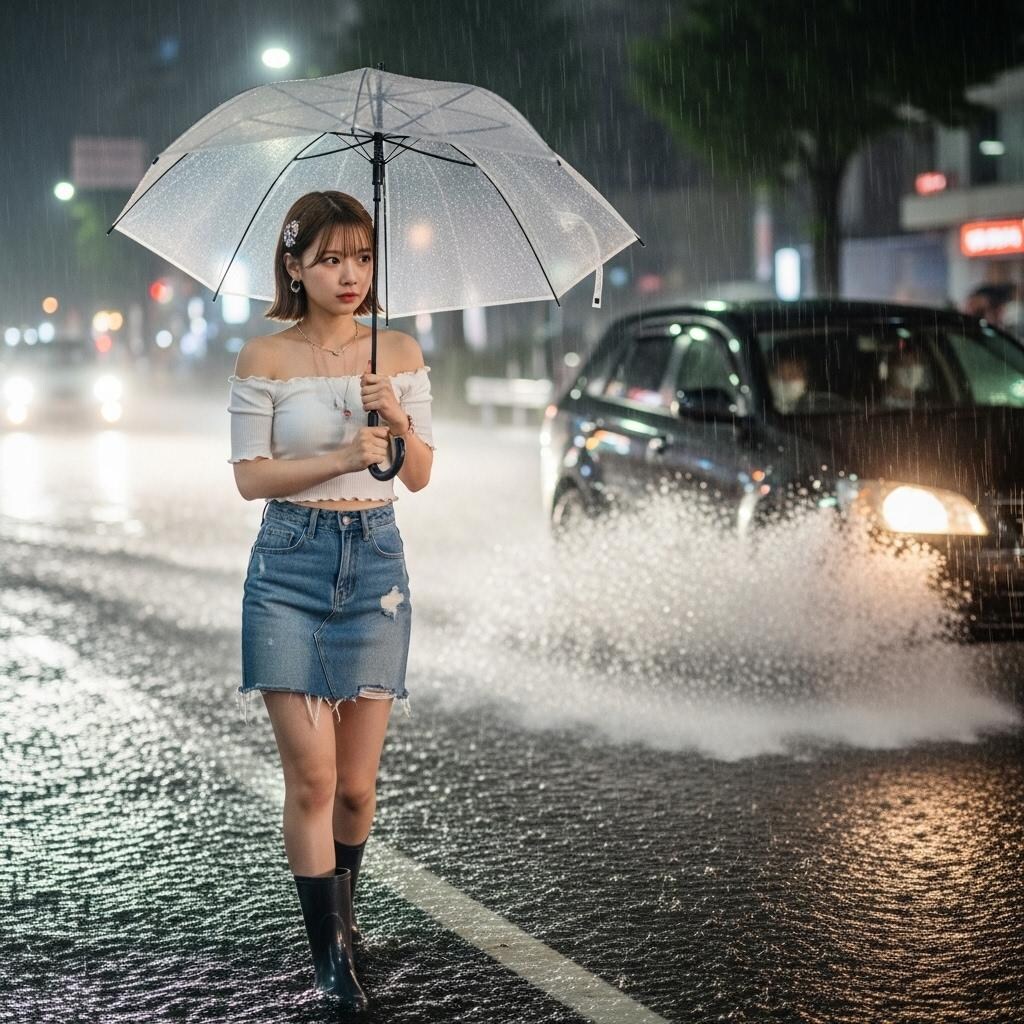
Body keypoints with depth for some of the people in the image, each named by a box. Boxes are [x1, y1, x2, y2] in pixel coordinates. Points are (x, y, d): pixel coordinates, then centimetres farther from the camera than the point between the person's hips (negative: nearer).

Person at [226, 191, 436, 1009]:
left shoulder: (399, 354, 5)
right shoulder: (266, 359, -3)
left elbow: (420, 476, 4)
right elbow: (251, 476, -5)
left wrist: (397, 420, -15)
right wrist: (343, 457, -17)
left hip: (375, 563, 2)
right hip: (290, 565, -2)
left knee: (357, 782, 7)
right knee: (311, 777, -6)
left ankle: (342, 907, 33)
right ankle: (331, 953, 6)